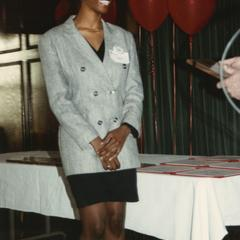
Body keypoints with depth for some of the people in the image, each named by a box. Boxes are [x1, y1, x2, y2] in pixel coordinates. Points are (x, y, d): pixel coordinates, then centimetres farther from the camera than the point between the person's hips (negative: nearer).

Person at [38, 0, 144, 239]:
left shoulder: (124, 37, 11)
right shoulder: (53, 40, -2)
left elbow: (135, 91, 9)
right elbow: (59, 101, -7)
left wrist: (125, 129, -10)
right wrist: (96, 144, -13)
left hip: (121, 145, 4)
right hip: (83, 146, -4)